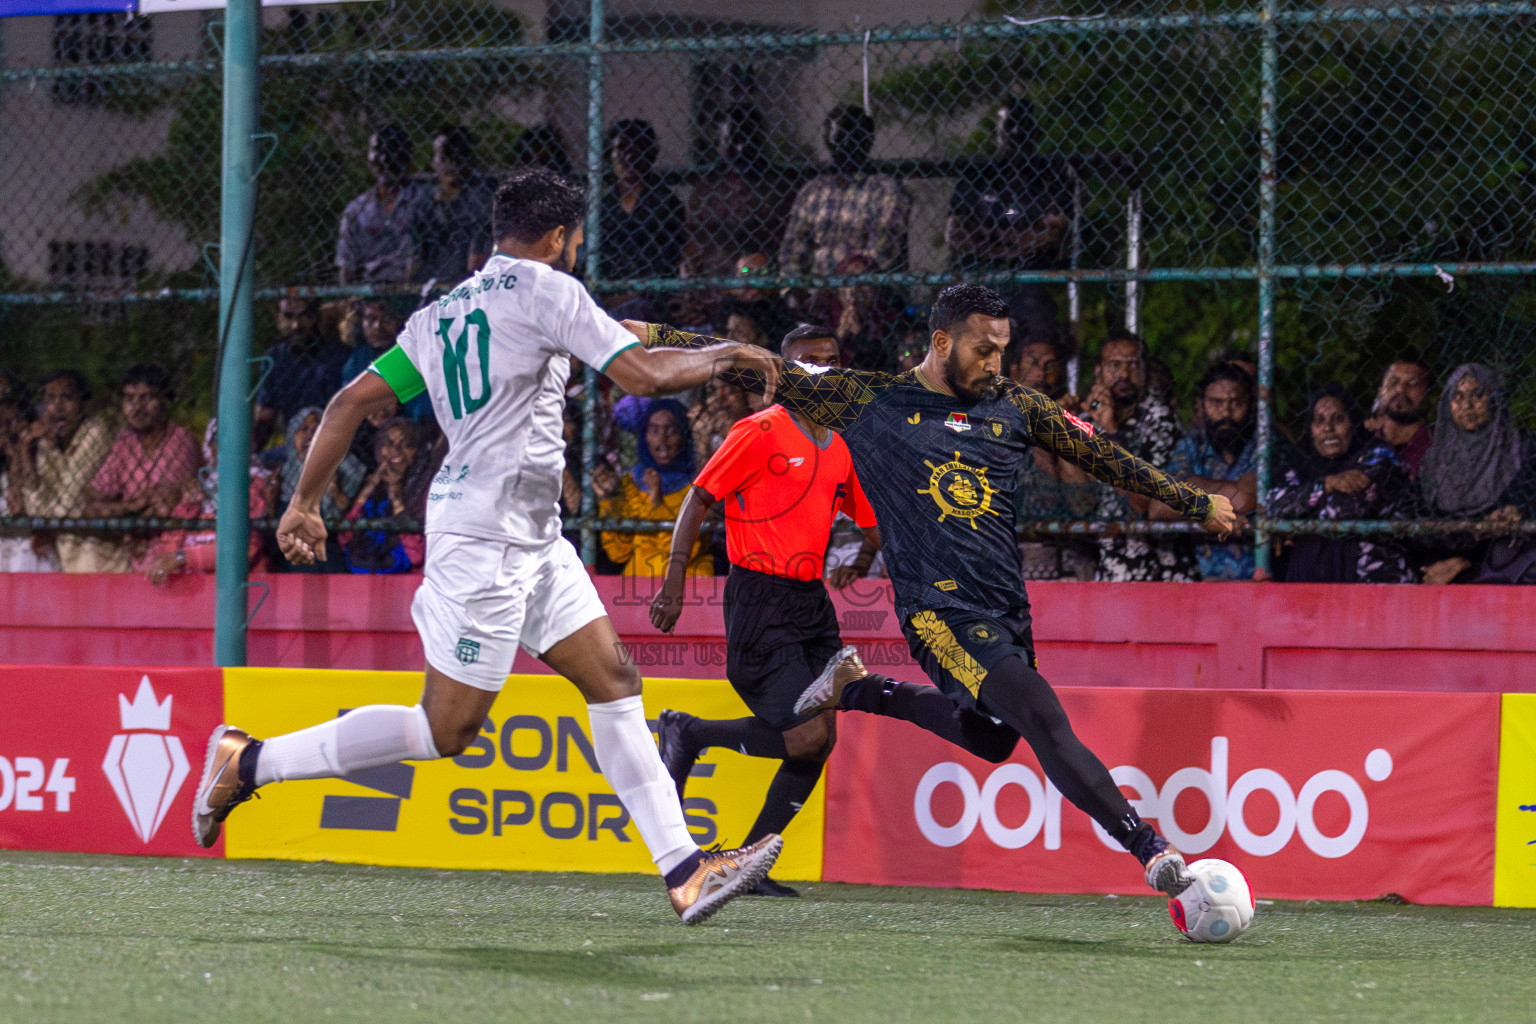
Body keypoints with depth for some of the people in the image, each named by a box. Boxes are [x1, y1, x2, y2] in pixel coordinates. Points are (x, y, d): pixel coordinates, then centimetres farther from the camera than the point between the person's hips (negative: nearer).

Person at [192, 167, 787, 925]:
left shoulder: (440, 315, 16)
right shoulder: (543, 288, -8)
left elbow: (351, 401, 13)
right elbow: (642, 376, -13)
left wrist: (304, 502, 16)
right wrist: (721, 358, 3)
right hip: (485, 531, -10)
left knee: (612, 678, 5)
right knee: (444, 729, -6)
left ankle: (685, 871, 1)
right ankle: (248, 762, 1)